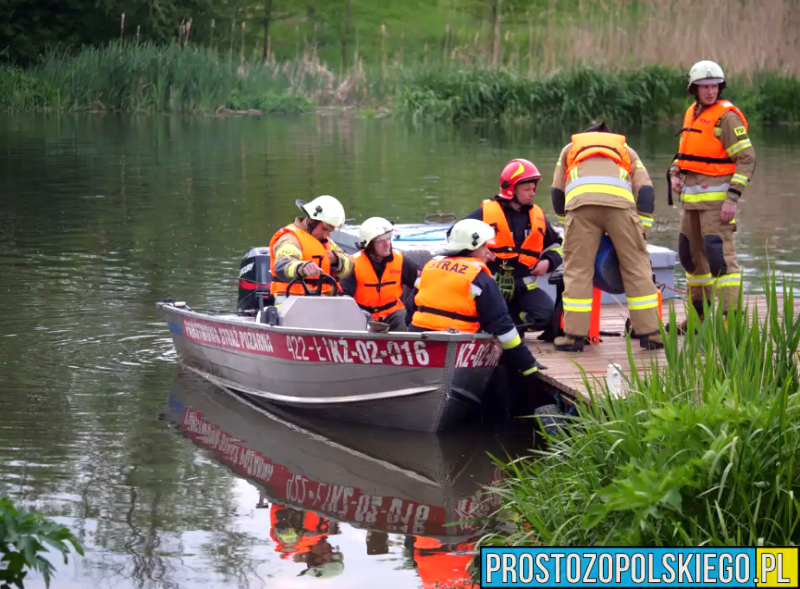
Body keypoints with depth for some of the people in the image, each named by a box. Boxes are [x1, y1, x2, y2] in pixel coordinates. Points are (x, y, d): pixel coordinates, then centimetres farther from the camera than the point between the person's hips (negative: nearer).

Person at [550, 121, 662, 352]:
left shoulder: (570, 149, 39)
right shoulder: (626, 150, 37)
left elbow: (557, 192, 33)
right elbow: (645, 191, 23)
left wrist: (566, 220, 45)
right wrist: (642, 233, 24)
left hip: (580, 201, 0)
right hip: (620, 201, 0)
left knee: (577, 270, 5)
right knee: (637, 268, 7)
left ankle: (574, 335, 3)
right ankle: (650, 334, 7)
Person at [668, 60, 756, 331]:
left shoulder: (727, 116, -12)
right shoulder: (692, 113, 12)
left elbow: (747, 159, -15)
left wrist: (733, 198, -21)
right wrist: (675, 174, 5)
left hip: (717, 197, -8)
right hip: (691, 197, 8)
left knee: (720, 254, -14)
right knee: (691, 253, 15)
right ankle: (699, 315, 28)